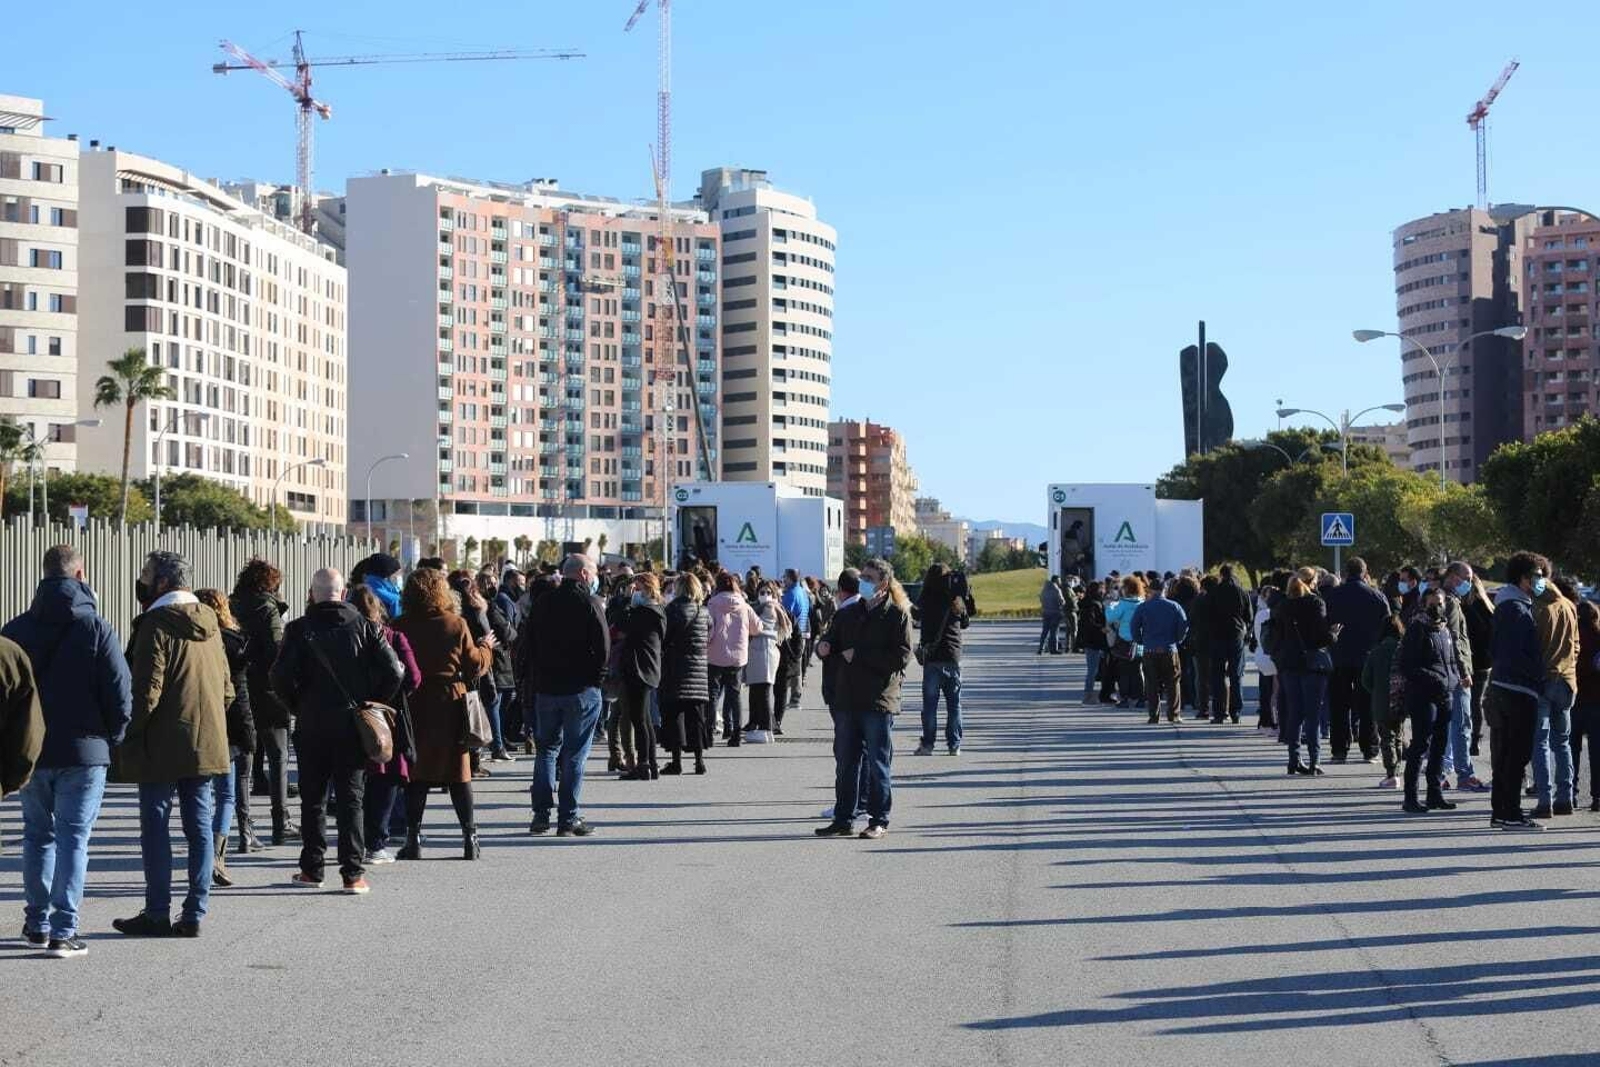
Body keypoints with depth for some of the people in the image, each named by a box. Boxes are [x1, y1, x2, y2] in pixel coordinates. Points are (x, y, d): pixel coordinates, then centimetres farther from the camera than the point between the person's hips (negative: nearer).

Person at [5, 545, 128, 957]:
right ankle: (63, 931, -3)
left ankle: (37, 923, 22)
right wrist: (112, 738, 7)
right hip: (83, 752, -3)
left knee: (37, 835, 17)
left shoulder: (15, 630, 1)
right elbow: (121, 695, -11)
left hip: (30, 752, 3)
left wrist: (14, 745, 14)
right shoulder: (96, 629, -10)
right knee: (73, 838, 1)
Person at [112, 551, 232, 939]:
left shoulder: (156, 625, -11)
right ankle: (194, 914, 7)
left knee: (155, 827, 1)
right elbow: (226, 688, 16)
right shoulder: (209, 624, 12)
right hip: (207, 744, 7)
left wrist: (127, 736, -8)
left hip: (163, 747, -7)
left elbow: (146, 691, -16)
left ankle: (157, 913, 3)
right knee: (200, 827, 7)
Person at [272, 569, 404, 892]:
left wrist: (299, 706, 4)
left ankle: (312, 869, 16)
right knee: (351, 799, 4)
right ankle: (353, 873, -1)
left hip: (311, 725, 0)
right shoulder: (363, 626, -2)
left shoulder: (299, 629, -5)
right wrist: (371, 702, 6)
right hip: (352, 725, 0)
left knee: (312, 799, 12)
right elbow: (394, 671, -7)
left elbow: (281, 676, -13)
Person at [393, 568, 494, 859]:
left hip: (414, 706, 0)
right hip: (450, 705, 0)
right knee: (459, 772, 7)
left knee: (415, 773, 7)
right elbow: (475, 666, 2)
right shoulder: (456, 624, -7)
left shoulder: (400, 627, -6)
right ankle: (470, 838, 7)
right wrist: (486, 647, 19)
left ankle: (413, 838, 3)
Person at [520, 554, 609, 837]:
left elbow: (527, 644, 9)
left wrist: (533, 678, 14)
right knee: (574, 755, -1)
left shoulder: (542, 604, 7)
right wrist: (597, 677, -2)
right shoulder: (590, 603, -8)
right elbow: (603, 646, -14)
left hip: (546, 687, 4)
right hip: (581, 689, -4)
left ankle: (541, 814, 9)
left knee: (546, 749, 14)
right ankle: (568, 819, -2)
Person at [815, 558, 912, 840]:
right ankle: (843, 819, 16)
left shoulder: (897, 614, -5)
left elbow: (901, 656, -14)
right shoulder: (854, 612, 16)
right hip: (848, 699, 6)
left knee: (878, 763, 2)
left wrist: (858, 655, -14)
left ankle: (879, 821, 9)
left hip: (879, 701, -6)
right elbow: (841, 645, 26)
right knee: (845, 762, 9)